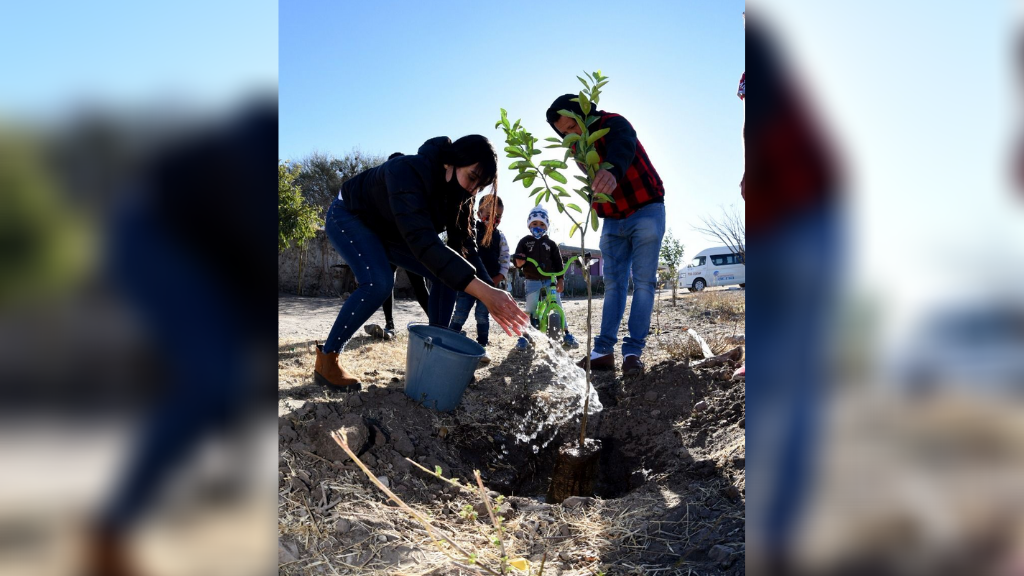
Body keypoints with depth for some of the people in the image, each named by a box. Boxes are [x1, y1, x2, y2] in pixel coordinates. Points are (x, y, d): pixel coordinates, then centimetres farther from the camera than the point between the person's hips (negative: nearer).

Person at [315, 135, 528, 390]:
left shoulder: (458, 196, -15)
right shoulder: (408, 171, -39)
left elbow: (466, 248, -14)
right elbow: (423, 242, -49)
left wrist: (492, 294, -28)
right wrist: (483, 292, -56)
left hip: (389, 231, 8)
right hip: (348, 217, -7)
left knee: (448, 274, -4)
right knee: (378, 282, -31)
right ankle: (327, 359, -14)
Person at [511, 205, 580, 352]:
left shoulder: (551, 243, 7)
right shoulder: (524, 242, 3)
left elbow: (558, 262, 7)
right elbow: (517, 260, -1)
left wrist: (560, 279, 0)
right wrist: (518, 262, -25)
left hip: (550, 279, 2)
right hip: (532, 280, -2)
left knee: (557, 305, 0)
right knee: (530, 308, -7)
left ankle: (566, 334, 9)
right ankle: (524, 336, 1)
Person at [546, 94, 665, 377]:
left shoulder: (614, 124, -19)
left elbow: (623, 148, -44)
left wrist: (613, 171, -65)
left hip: (646, 212, -6)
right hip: (612, 220, 6)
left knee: (643, 281, -9)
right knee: (613, 283, 3)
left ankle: (633, 351, -9)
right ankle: (604, 350, 2)